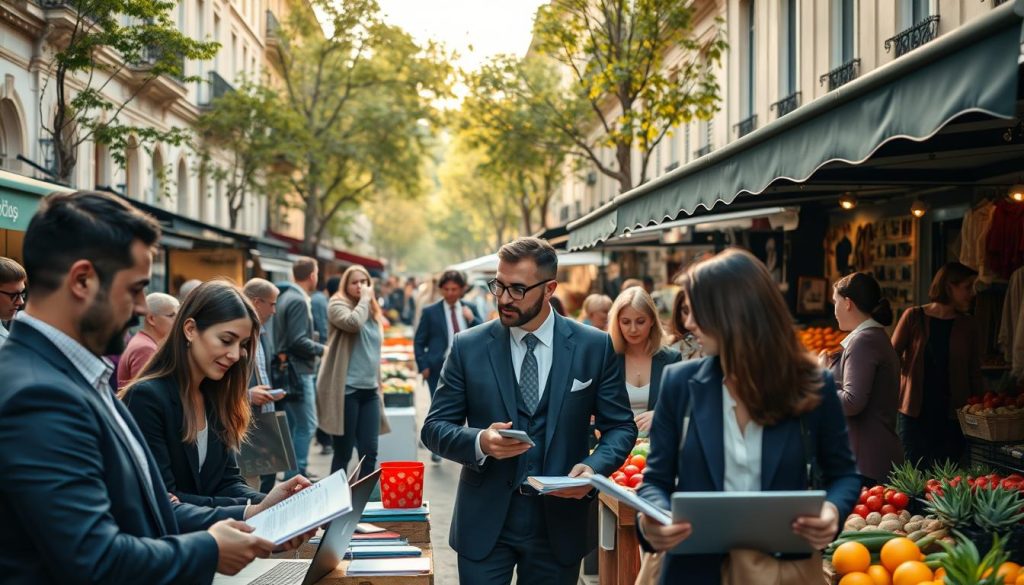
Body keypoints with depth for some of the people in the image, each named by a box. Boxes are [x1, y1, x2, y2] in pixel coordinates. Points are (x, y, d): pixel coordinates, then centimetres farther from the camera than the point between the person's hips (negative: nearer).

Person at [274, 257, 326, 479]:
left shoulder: (285, 296, 14)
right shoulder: (298, 301, -15)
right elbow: (298, 341, -20)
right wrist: (321, 349, -9)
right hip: (298, 371, -10)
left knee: (293, 425, 15)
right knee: (306, 425, -7)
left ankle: (292, 474, 21)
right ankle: (296, 475, -6)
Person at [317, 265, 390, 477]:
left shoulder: (373, 312, 17)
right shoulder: (338, 305, -4)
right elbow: (353, 323, -26)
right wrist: (364, 299, -10)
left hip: (369, 390, 6)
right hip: (345, 389, -6)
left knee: (369, 451, 4)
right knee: (343, 452, -1)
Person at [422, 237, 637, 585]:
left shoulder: (594, 346, -2)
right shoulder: (468, 347, -3)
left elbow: (620, 426, 3)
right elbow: (435, 427, -1)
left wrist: (594, 467, -17)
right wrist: (479, 441, -21)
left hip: (559, 522, 1)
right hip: (485, 521, 0)